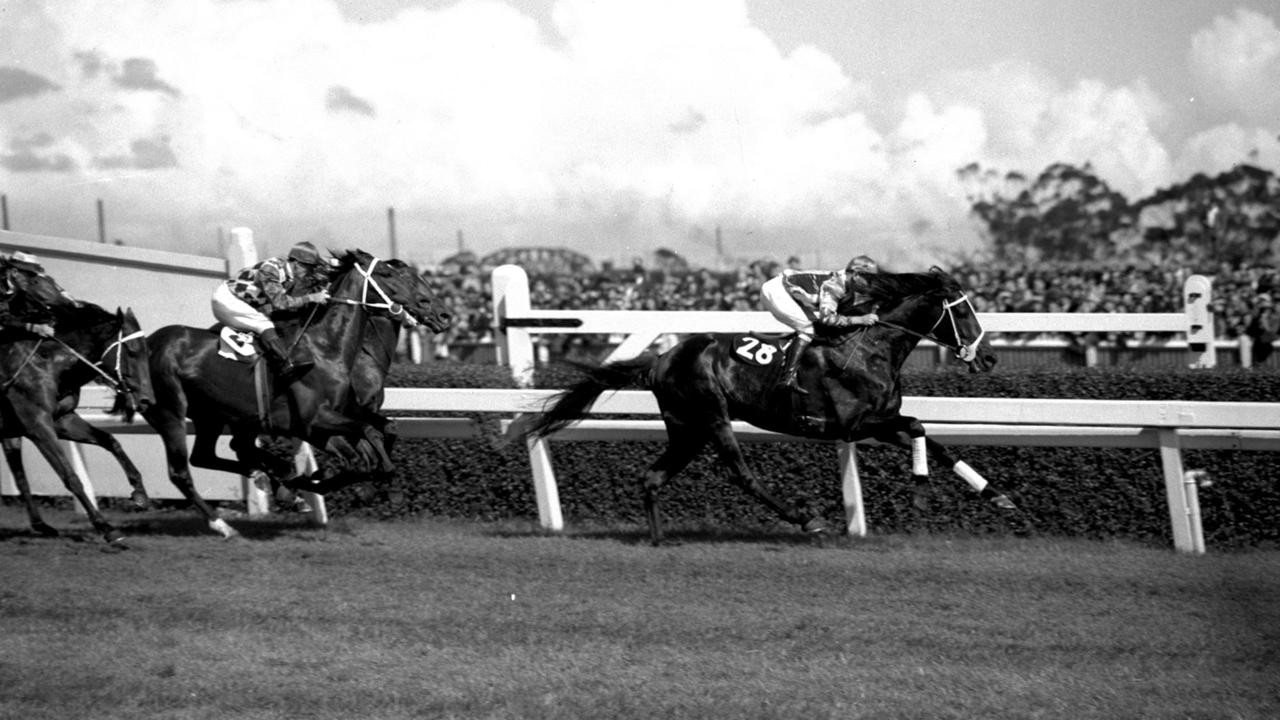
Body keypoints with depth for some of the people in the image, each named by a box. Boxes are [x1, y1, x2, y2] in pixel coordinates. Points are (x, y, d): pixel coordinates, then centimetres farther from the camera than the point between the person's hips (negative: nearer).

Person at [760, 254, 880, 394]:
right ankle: (789, 377, -19)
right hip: (776, 290, -10)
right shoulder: (834, 285, -21)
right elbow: (826, 317, -29)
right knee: (807, 331, -13)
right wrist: (861, 320, -26)